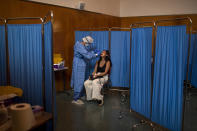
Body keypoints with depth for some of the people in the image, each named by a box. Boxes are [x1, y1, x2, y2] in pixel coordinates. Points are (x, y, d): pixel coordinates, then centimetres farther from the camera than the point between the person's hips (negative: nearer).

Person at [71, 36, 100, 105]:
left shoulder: (82, 45, 10)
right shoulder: (80, 46, -22)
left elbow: (87, 53, 22)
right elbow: (88, 56, -24)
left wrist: (93, 52, 10)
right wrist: (96, 55, -11)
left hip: (81, 66, 10)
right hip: (78, 67, -10)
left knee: (80, 82, 16)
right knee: (79, 82, -5)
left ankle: (78, 96, 28)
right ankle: (75, 99, 3)